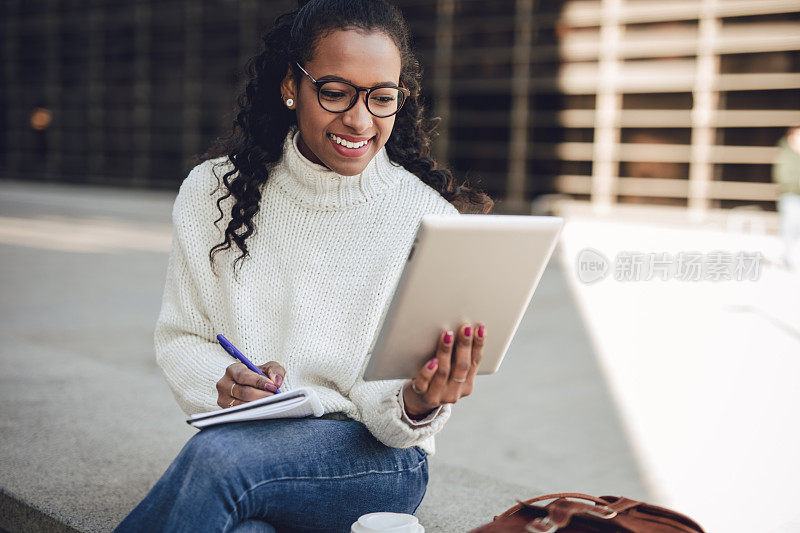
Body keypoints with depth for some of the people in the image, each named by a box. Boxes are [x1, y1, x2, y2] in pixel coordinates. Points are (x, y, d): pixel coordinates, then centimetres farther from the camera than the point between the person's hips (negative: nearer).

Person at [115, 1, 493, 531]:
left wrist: (417, 406, -28)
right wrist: (223, 384, -14)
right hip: (247, 436, 2)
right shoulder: (213, 192, 3)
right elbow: (181, 336, 8)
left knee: (218, 455, -32)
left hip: (376, 461, -1)